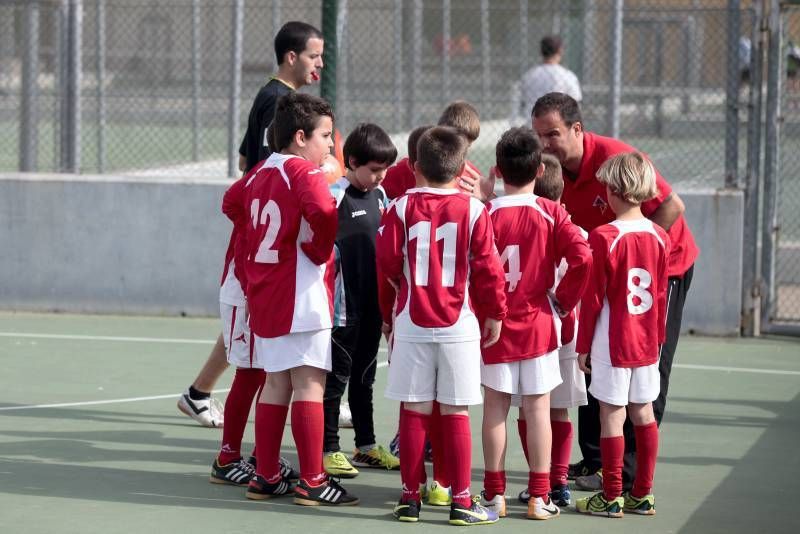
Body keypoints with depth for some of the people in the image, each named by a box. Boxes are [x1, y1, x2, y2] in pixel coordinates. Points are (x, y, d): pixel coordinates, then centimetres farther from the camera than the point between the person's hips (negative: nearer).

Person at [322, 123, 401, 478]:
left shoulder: (379, 195, 10)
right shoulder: (336, 195, -14)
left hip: (372, 303, 7)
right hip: (344, 303, -7)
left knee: (364, 375, 16)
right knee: (336, 377, -1)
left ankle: (366, 445, 25)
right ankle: (328, 450, 5)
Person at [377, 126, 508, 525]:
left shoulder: (401, 208, -1)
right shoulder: (473, 210, -4)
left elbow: (387, 263, 1)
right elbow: (487, 266, -3)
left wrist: (388, 313, 15)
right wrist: (495, 313, 10)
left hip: (411, 324, 1)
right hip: (459, 325, -1)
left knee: (414, 411, 5)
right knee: (456, 413, 2)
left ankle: (410, 497, 10)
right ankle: (462, 501, 4)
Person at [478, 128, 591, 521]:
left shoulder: (486, 214, -7)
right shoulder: (552, 214, -5)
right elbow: (582, 258, -15)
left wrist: (479, 312, 3)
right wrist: (564, 301, -2)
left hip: (494, 325, 0)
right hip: (539, 325, 0)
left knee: (495, 407, 7)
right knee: (538, 408, 4)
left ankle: (494, 494, 10)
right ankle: (539, 496, 5)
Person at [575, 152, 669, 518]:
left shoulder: (603, 237, -14)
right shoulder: (659, 236, 2)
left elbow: (593, 297, -11)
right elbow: (661, 294, 8)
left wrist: (583, 345, -3)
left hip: (612, 343, -5)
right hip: (646, 342, 5)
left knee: (612, 415, 1)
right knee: (643, 412, 11)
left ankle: (611, 497, 5)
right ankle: (643, 494, 17)